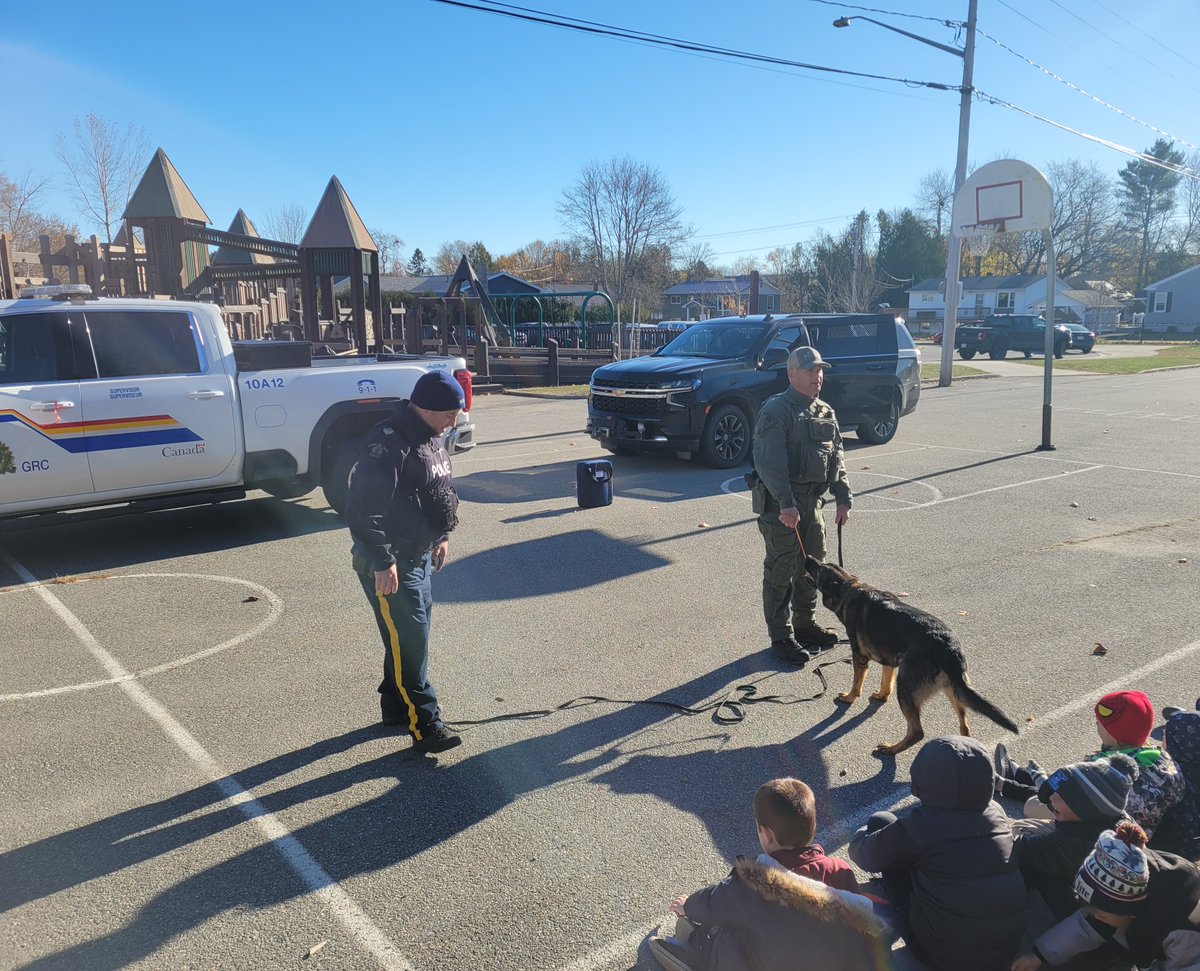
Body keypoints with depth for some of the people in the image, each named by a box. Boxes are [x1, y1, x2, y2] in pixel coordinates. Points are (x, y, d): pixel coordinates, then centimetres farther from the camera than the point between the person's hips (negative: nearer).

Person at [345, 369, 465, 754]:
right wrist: (382, 562, -25)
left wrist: (441, 536, 22)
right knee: (409, 640, -5)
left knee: (411, 634, 18)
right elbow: (363, 508, -27)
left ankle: (395, 706, 33)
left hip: (418, 556, 10)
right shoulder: (389, 443, -23)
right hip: (389, 564, -10)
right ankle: (424, 726, 3)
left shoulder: (431, 439, 9)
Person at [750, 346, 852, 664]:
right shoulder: (776, 410, -14)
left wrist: (843, 498, 11)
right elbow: (769, 463, -23)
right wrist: (786, 504, -28)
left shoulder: (825, 412, 13)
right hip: (781, 504, -8)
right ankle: (781, 637, 11)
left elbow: (837, 457, 18)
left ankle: (805, 624, 35)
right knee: (781, 572, 0)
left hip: (812, 501, 8)